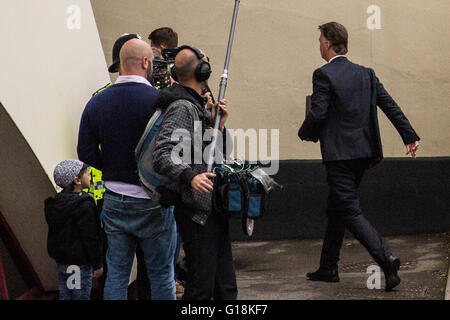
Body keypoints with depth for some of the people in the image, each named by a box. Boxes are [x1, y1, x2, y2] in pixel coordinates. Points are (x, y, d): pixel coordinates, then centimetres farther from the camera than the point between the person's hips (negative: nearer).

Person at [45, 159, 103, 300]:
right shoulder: (85, 206, -18)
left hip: (61, 260, 8)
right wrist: (97, 264, -11)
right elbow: (90, 238, -18)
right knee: (81, 295, -2)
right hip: (79, 262, -8)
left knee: (65, 295, 13)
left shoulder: (56, 202, 7)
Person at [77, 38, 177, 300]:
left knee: (116, 273, 11)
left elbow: (86, 153, 5)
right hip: (152, 204, -5)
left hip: (114, 202, 5)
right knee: (161, 275, 6)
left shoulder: (97, 102, 2)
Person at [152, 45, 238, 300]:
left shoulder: (199, 105, 16)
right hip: (196, 209, -10)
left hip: (214, 207, 10)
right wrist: (190, 176, -40)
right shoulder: (181, 107, -15)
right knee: (201, 287, -7)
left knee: (226, 286, 14)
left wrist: (219, 125, 3)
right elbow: (163, 155, -26)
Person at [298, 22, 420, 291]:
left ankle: (386, 258, -25)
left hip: (339, 153, -8)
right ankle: (328, 268, 25)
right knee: (336, 209, 17)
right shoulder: (366, 73, 10)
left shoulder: (324, 75, -10)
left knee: (351, 212, -8)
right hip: (363, 152, 8)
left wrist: (305, 133, 5)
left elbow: (318, 114, -15)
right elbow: (390, 105, 7)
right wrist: (410, 136, 7)